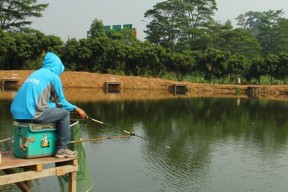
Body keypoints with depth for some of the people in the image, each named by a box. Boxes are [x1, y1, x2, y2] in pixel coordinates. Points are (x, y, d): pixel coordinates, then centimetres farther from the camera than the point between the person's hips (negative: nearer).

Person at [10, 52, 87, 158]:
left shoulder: (35, 73, 24)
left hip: (17, 114, 8)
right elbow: (61, 102, 6)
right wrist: (76, 109, 20)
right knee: (64, 113, 7)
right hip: (32, 114, -8)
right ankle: (62, 149, 8)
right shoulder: (53, 76, 2)